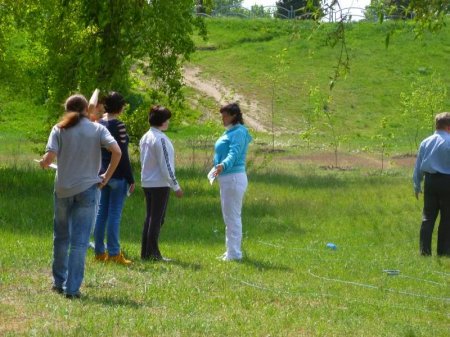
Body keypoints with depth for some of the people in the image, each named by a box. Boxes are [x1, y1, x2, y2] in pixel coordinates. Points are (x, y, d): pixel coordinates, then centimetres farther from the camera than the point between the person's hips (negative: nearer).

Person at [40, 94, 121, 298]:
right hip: (87, 188, -1)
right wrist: (107, 176, -3)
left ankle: (59, 282, 26)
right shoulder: (97, 130, 0)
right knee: (80, 241, 0)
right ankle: (72, 288, -5)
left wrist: (43, 163, 10)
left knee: (61, 237, 17)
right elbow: (116, 151, -13)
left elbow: (50, 156, -12)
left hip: (63, 189, 1)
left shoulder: (59, 130, 0)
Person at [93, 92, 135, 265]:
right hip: (117, 176, -7)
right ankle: (114, 253, -2)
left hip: (102, 174, 7)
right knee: (114, 214, -4)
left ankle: (100, 252, 14)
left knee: (101, 212, 10)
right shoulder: (118, 126, -14)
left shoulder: (99, 124, 7)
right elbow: (123, 155, -14)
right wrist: (130, 179, -9)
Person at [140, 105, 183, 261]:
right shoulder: (161, 139, -16)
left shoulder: (145, 138, 11)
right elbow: (166, 165, -18)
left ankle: (145, 252, 14)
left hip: (147, 182, 9)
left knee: (149, 217, 13)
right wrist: (176, 186, -12)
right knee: (157, 219, -4)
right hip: (160, 184, -9)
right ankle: (153, 253, -3)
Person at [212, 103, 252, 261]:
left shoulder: (238, 133, -15)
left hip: (233, 177, -11)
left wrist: (223, 166, -44)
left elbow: (233, 154, -28)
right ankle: (231, 251, 23)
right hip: (226, 178, 11)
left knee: (233, 216, -7)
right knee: (229, 217, 15)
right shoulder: (229, 132, 15)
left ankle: (234, 253, -4)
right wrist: (218, 169, 34)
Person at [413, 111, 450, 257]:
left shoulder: (426, 142, 7)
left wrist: (417, 186, 19)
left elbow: (418, 166, 12)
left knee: (428, 217, 9)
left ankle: (425, 249, 4)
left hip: (430, 181, 5)